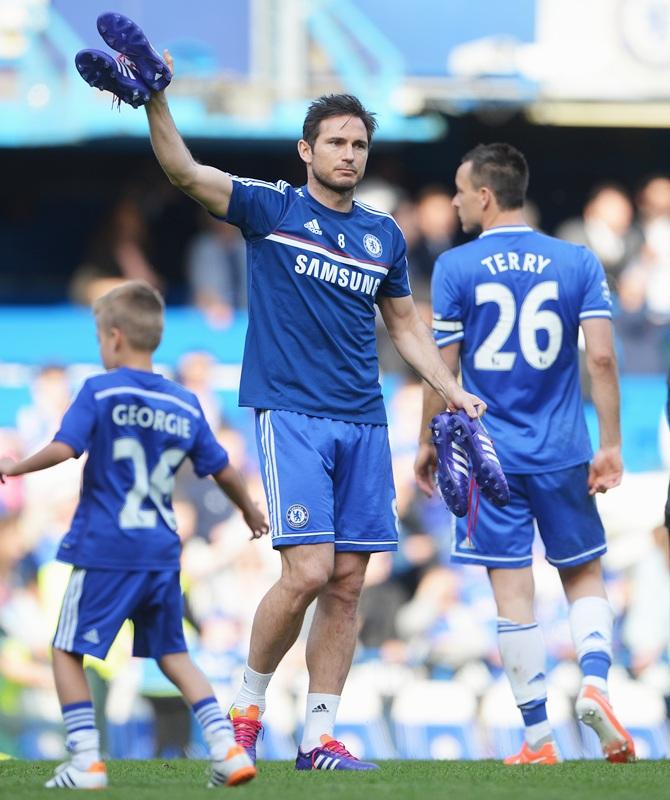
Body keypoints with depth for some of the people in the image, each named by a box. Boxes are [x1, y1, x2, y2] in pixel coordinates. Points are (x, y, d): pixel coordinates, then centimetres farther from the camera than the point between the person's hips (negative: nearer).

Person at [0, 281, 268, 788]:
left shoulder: (100, 392, -5)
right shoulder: (186, 405, 9)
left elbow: (64, 447, -17)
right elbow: (222, 470, 16)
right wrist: (251, 511, 33)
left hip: (105, 550, -5)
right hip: (162, 552, 5)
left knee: (68, 651, 5)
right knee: (173, 655, 15)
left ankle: (87, 761, -3)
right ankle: (228, 750, 6)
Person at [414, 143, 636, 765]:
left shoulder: (455, 268, -3)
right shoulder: (577, 262, 3)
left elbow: (442, 367, -2)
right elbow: (601, 357, -4)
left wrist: (428, 444, 10)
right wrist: (610, 445, 1)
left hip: (490, 454, -2)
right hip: (563, 455, 2)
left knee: (513, 592, 0)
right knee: (584, 576, 15)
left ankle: (539, 739, -1)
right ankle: (594, 680, -11)